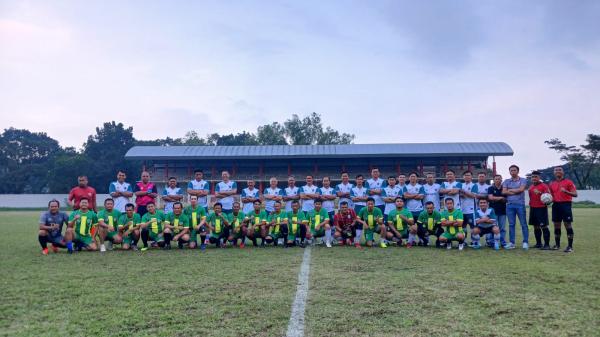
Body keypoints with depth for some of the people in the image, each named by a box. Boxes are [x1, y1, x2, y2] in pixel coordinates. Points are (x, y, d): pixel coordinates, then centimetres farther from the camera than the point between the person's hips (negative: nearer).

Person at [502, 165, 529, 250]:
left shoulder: (523, 180, 7)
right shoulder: (506, 181, 14)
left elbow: (521, 189, -11)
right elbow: (504, 192, 0)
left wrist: (510, 190, -1)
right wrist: (516, 191, -6)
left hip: (520, 204, -3)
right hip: (509, 205, 3)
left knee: (523, 224, -2)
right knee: (511, 224, 5)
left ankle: (525, 242, 2)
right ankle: (512, 243, 9)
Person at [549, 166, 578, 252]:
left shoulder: (568, 182, -2)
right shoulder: (552, 184, 13)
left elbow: (575, 194, -8)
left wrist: (566, 191, -24)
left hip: (566, 204, -5)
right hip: (556, 205, 5)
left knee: (568, 225, -5)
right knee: (556, 225, 9)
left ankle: (570, 246, -1)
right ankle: (557, 245, 18)